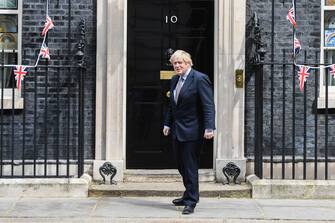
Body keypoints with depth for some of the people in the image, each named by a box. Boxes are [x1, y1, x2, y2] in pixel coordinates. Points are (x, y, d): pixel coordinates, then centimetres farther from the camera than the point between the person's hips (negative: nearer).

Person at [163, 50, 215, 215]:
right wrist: (167, 124, 14)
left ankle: (191, 202, 8)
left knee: (190, 167, -2)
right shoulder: (174, 80, 12)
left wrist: (209, 128, -24)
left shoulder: (199, 79, -12)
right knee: (181, 165, 14)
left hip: (192, 131, -8)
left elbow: (208, 105, -17)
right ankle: (189, 195, 29)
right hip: (177, 130, 8)